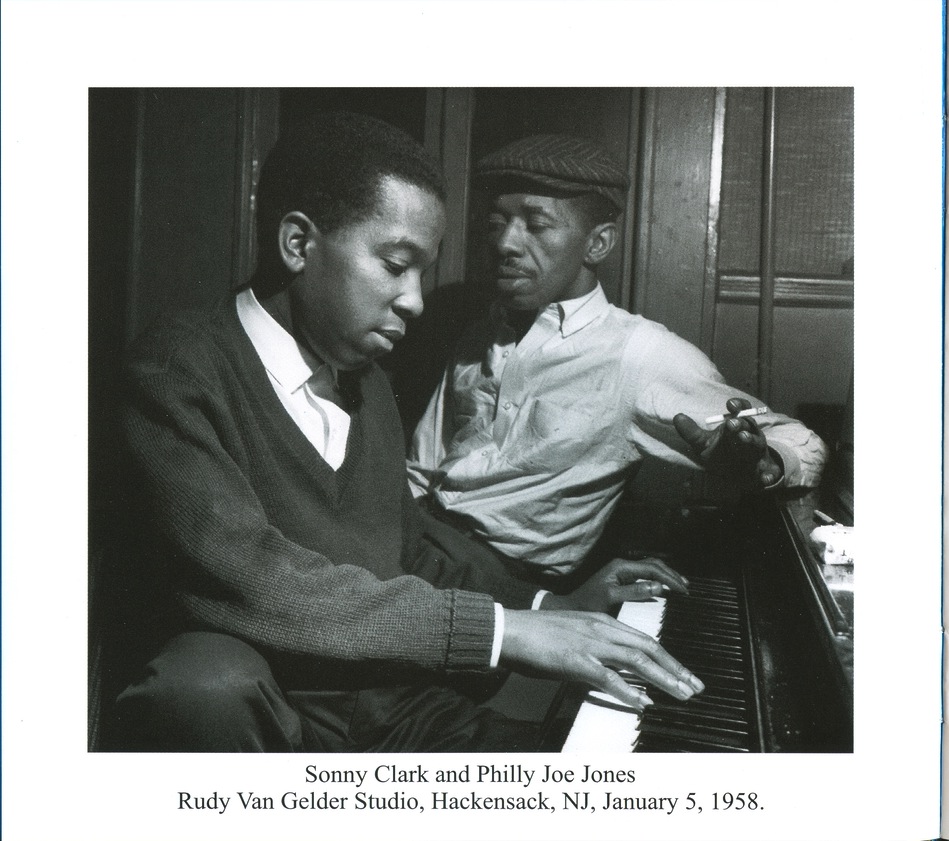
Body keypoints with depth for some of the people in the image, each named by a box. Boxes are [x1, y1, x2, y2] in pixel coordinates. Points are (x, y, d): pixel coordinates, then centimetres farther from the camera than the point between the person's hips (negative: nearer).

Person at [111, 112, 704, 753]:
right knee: (206, 681, -37)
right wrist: (499, 628, -25)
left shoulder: (368, 382, 14)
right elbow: (243, 577, -25)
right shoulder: (180, 370, -11)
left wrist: (545, 606, 11)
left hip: (396, 704, 5)